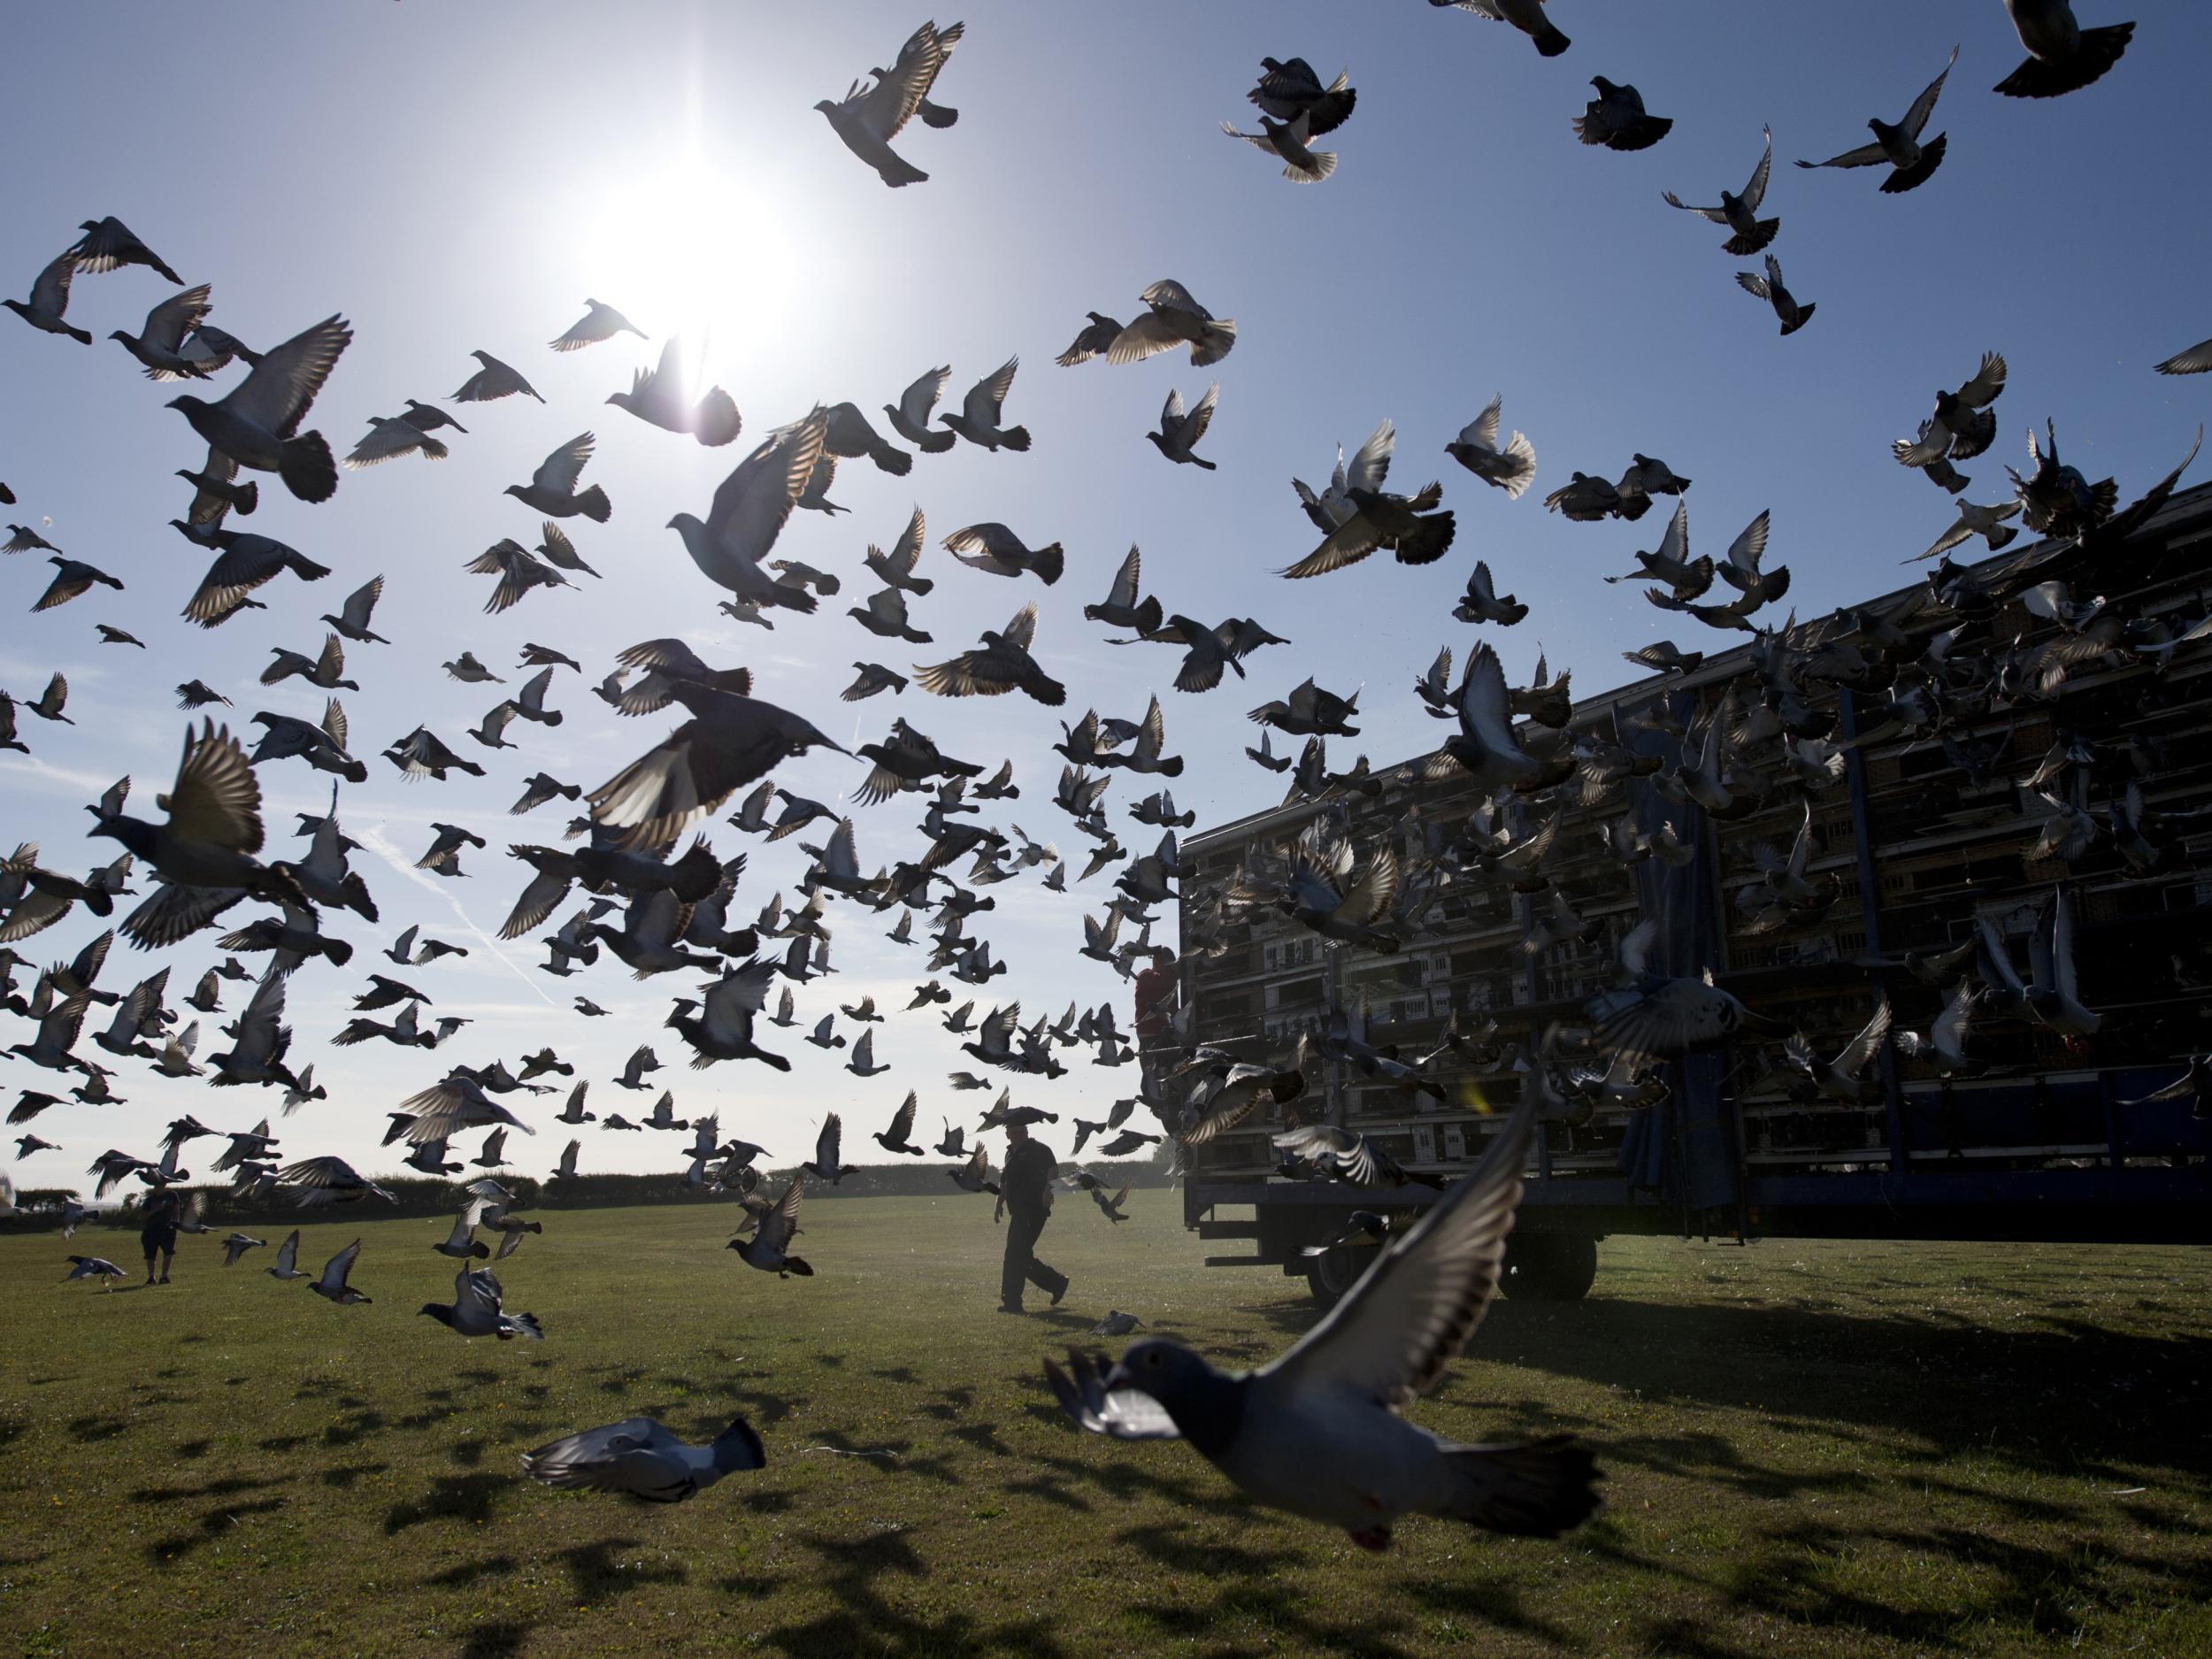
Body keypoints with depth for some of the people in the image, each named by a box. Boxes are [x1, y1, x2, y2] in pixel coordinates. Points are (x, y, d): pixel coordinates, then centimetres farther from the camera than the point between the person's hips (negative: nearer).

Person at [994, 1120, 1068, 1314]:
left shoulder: (1038, 1149, -7)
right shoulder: (1011, 1153, 18)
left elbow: (1053, 1169, -24)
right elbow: (1005, 1182, 29)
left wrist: (1047, 1188, -40)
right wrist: (999, 1204, 21)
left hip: (1034, 1211, -9)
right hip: (1019, 1212, 9)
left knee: (1016, 1254, -12)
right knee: (1022, 1256, 12)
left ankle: (1012, 1301, -9)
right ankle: (1057, 1282, 25)